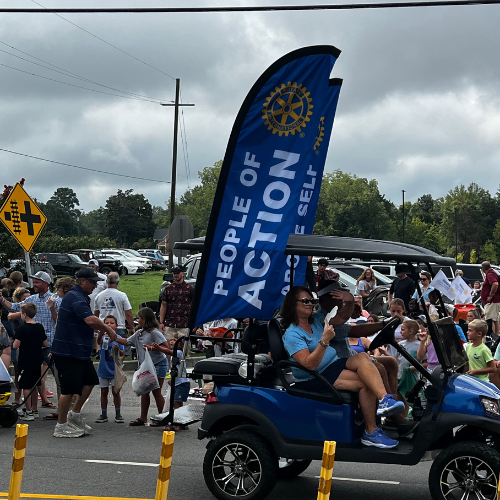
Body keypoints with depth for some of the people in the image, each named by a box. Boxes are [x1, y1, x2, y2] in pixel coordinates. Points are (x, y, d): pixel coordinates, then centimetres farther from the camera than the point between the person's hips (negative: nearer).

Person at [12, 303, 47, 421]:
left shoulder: (22, 328, -15)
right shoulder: (40, 327, 2)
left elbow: (16, 346, -17)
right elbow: (45, 344, 8)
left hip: (25, 362, -6)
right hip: (36, 361, 6)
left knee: (26, 387, 0)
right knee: (34, 386, 16)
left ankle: (29, 412, 0)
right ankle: (35, 410, 23)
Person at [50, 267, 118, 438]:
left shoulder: (81, 297, 16)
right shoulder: (75, 297, -18)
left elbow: (87, 321, 29)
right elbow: (90, 320, -29)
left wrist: (100, 329, 14)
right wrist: (107, 329, -15)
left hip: (80, 351, 11)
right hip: (67, 351, -11)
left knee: (90, 381, 14)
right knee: (69, 388, -4)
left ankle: (75, 414, 26)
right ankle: (61, 427, 6)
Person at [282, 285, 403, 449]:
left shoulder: (315, 319, 11)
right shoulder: (291, 334, -12)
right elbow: (309, 364, -23)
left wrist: (349, 299, -1)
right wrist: (324, 340, -31)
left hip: (334, 365, 7)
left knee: (362, 358, -23)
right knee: (365, 382, -23)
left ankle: (385, 400, -38)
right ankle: (371, 432, -22)